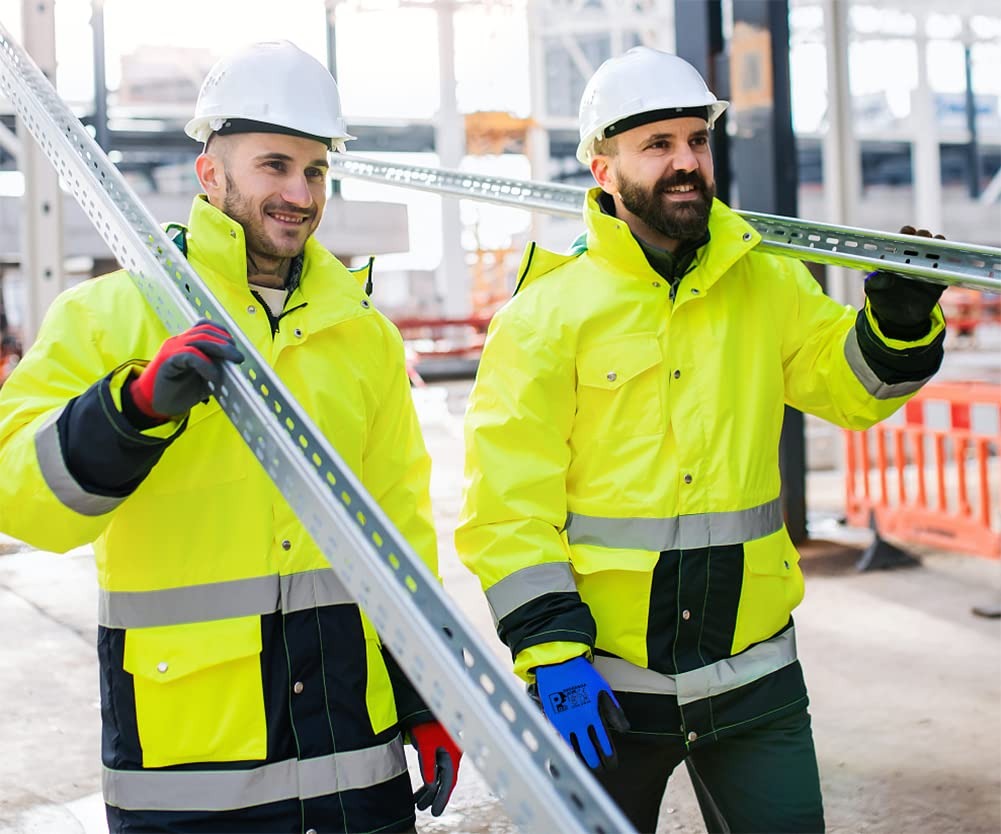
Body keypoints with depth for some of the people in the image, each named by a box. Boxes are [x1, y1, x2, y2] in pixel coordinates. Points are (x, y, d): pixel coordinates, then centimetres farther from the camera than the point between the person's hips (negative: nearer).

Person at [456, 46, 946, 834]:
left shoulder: (767, 283, 4)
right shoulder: (546, 314, -8)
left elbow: (853, 384, 16)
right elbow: (508, 506, -10)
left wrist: (902, 318, -4)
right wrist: (550, 651, -15)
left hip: (754, 673, 3)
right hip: (603, 685, -2)